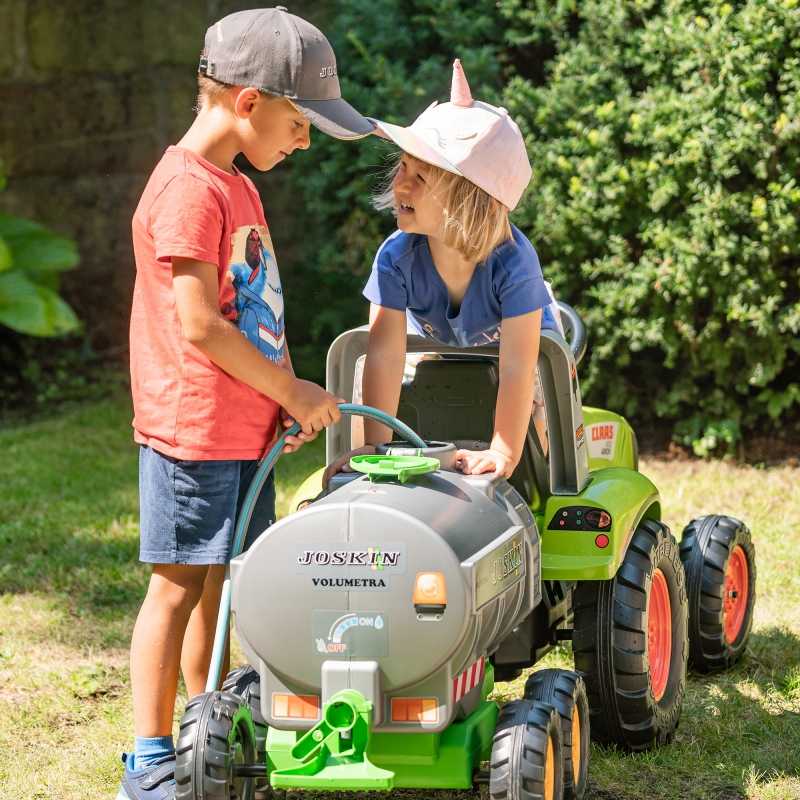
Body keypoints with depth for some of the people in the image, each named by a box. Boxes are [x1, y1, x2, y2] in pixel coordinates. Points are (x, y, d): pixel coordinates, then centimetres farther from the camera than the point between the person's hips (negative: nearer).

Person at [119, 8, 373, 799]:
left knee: (221, 583, 13)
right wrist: (292, 391, -11)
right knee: (178, 585, -4)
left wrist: (287, 395, 3)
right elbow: (200, 325, -20)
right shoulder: (188, 191, -16)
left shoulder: (237, 187, 15)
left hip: (246, 429, 9)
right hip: (192, 429, -9)